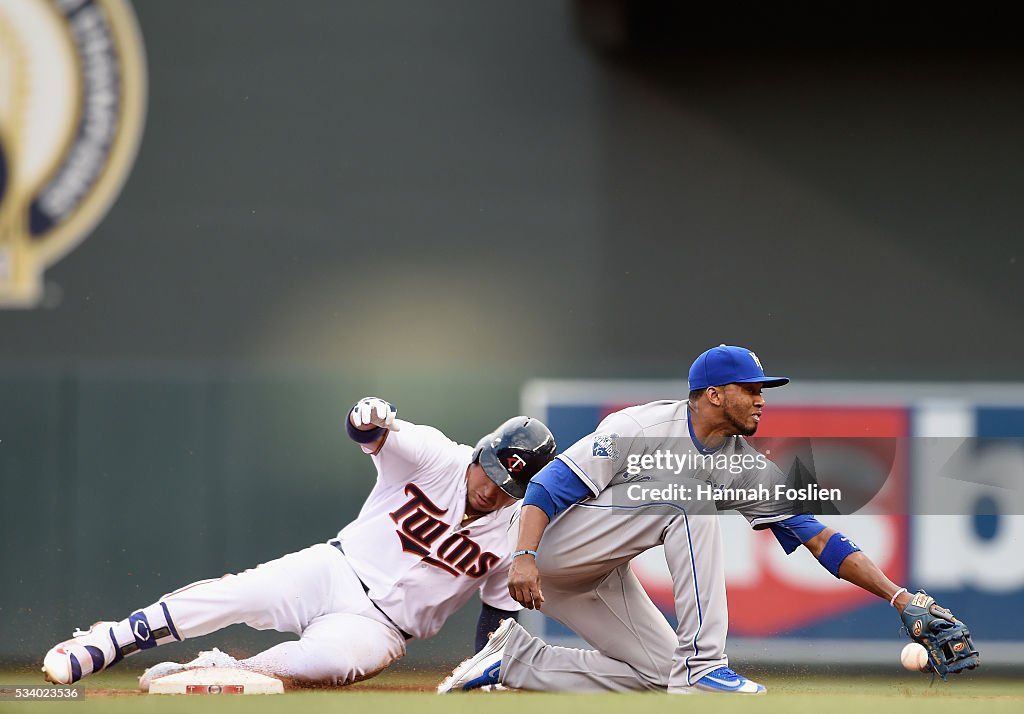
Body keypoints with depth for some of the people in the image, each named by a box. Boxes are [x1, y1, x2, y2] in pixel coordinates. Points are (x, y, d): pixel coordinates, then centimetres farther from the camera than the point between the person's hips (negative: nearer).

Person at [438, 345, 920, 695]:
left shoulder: (745, 468, 0)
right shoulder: (642, 427, -19)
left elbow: (817, 536, -4)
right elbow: (550, 486, -20)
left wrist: (897, 596, -13)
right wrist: (524, 557, -35)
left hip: (601, 579, 8)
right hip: (551, 545, -8)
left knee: (659, 672, -2)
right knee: (686, 494, -23)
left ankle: (513, 658, 8)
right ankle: (701, 664, -29)